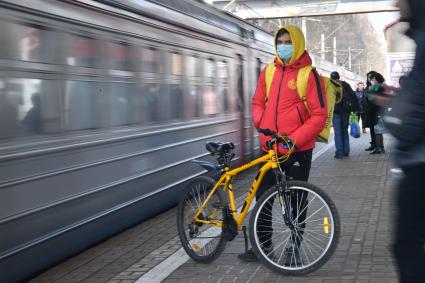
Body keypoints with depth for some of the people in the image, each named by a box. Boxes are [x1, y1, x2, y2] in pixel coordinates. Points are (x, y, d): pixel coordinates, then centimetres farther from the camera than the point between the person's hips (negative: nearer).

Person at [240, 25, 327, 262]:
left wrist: (294, 139, -17)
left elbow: (320, 115, -12)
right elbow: (258, 102, 18)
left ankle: (295, 246, 23)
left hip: (298, 150, -5)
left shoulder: (308, 74, -9)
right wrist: (261, 125, 1)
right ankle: (263, 243, 25)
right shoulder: (269, 72, 7)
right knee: (262, 196, 10)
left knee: (296, 200, 7)